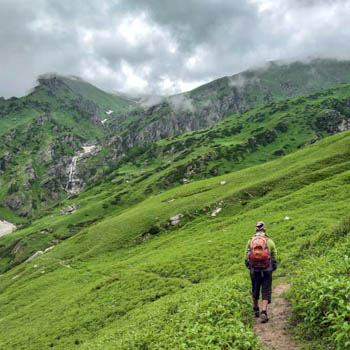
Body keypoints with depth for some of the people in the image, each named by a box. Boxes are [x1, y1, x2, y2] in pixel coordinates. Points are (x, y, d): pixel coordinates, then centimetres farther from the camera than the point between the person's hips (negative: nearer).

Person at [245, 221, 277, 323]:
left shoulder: (250, 241, 2)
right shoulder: (269, 241, -3)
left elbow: (246, 257, 5)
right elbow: (274, 257, 2)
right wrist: (272, 268, 16)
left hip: (254, 270, 2)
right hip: (267, 270, -2)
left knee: (255, 290, 19)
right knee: (266, 291, 4)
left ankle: (256, 310, 33)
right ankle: (263, 312, -9)